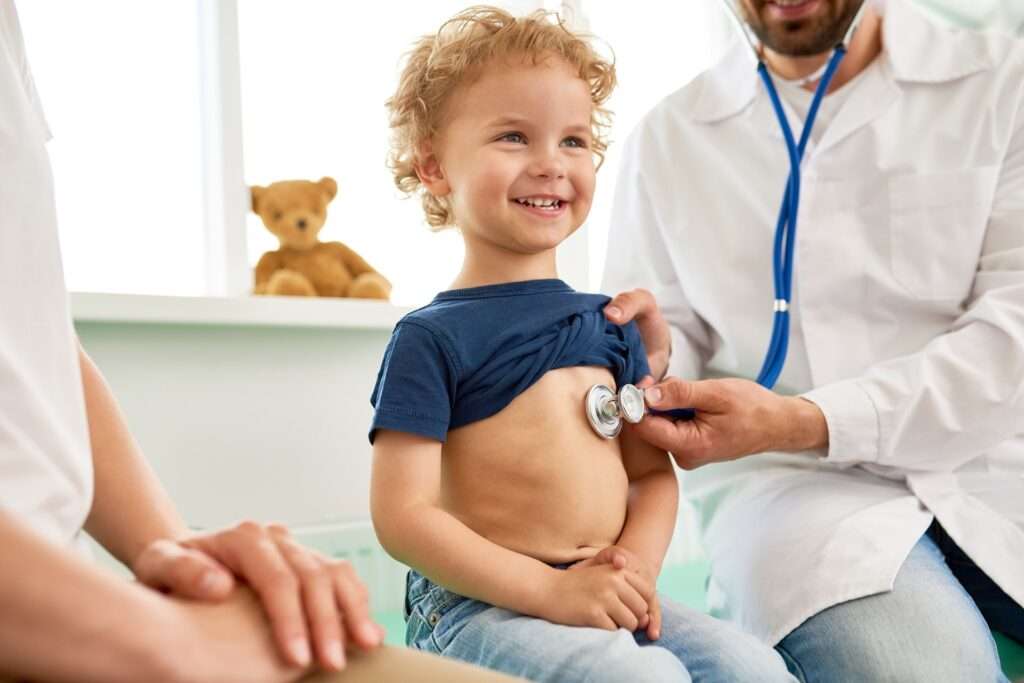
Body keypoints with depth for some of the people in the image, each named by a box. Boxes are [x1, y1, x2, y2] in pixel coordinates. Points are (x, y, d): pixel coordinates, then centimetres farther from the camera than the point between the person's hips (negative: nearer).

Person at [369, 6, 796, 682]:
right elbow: (403, 513, -13)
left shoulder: (610, 324, 12)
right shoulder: (430, 338, -8)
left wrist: (638, 564, -6)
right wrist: (550, 588, -20)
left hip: (604, 598, 6)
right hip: (476, 603, -6)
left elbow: (652, 471, 14)